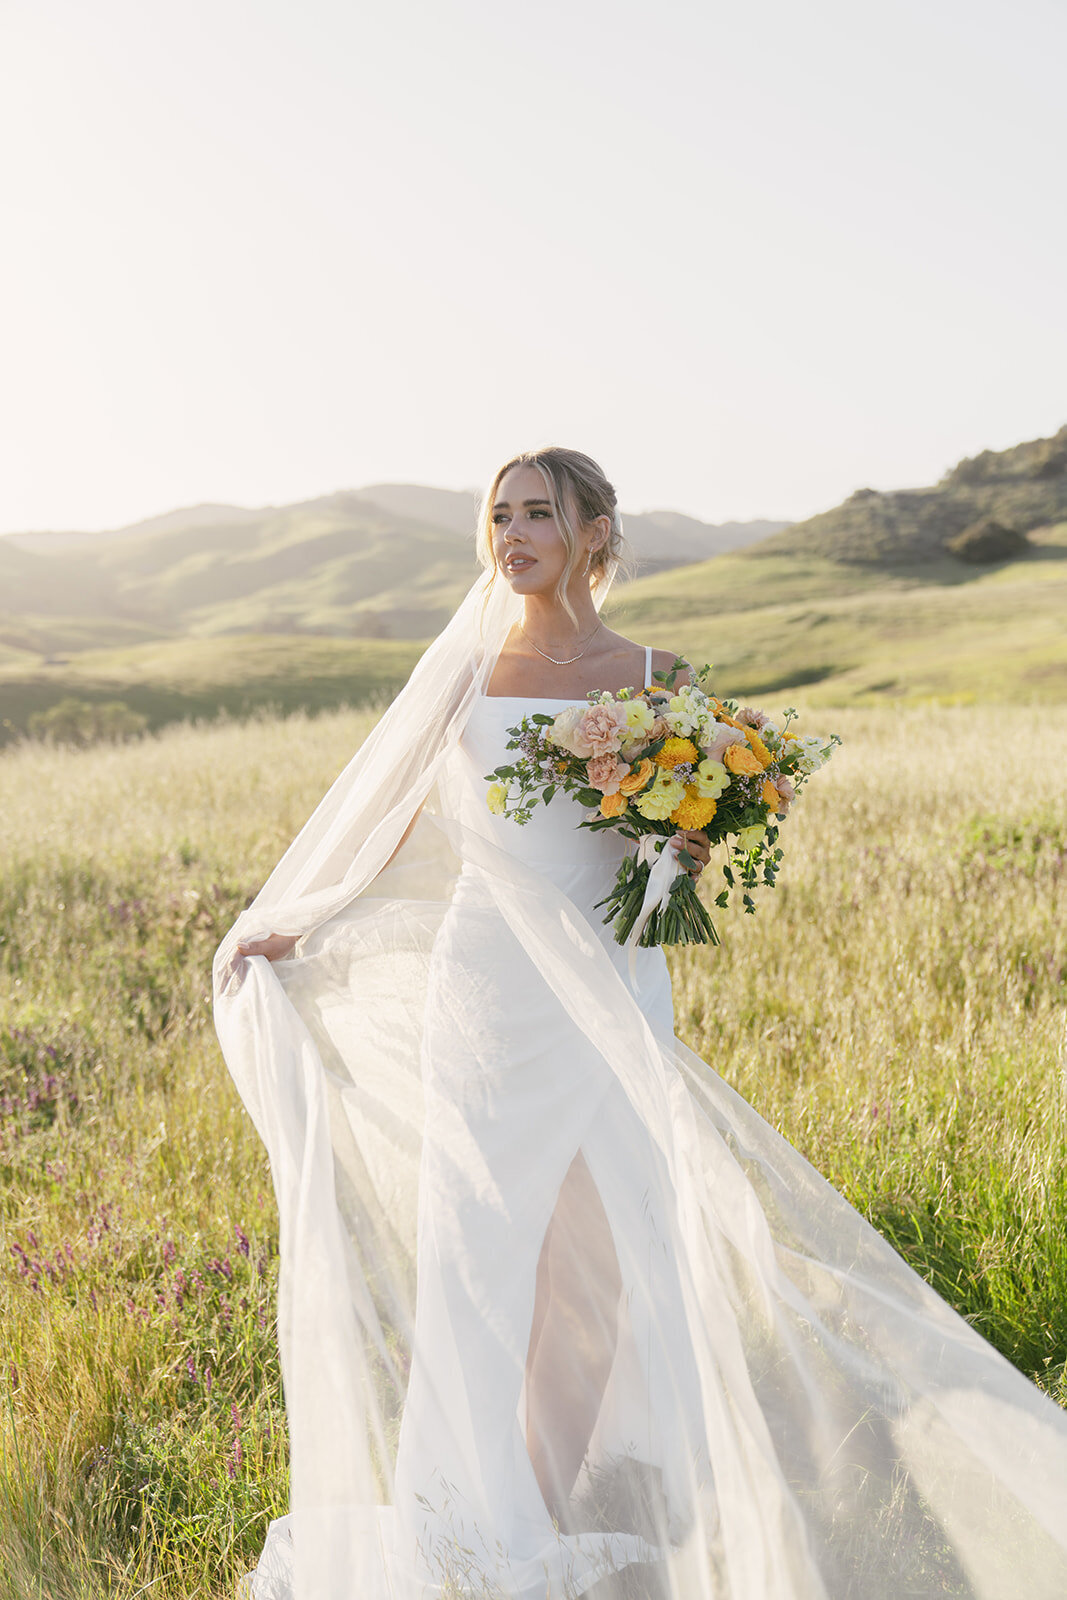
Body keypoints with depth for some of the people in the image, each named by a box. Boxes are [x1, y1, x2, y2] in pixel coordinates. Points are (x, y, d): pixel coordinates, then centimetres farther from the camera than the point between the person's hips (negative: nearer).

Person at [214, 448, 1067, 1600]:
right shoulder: (467, 669, 5)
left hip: (610, 992, 0)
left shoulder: (656, 677, 4)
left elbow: (684, 857, 9)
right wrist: (296, 930, 8)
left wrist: (689, 847, -13)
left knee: (609, 1247, 2)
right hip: (484, 987, 0)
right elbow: (394, 825, 11)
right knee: (482, 1249, 4)